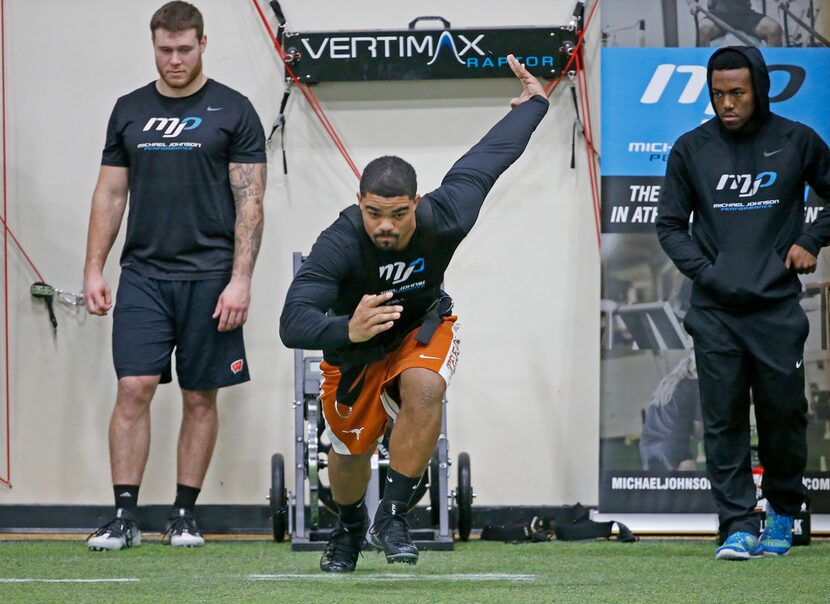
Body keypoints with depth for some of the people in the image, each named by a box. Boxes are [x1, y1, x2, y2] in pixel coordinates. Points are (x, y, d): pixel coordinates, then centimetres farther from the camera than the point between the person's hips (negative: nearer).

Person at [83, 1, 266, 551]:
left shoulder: (233, 112, -1)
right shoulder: (130, 111, 10)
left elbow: (250, 201, -4)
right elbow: (111, 193, 13)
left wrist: (240, 280, -12)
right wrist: (94, 269, 6)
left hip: (208, 277, -2)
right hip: (143, 276, 2)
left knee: (200, 398, 4)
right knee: (134, 389, -6)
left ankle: (185, 515, 12)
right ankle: (125, 517, -5)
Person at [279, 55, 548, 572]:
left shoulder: (444, 219, -30)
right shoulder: (339, 244, -37)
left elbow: (482, 162, -10)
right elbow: (293, 323, -45)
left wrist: (533, 103, 7)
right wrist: (346, 331, -66)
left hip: (423, 327, 1)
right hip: (354, 348, -1)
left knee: (423, 389, -32)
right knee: (350, 457, 12)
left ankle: (394, 515, -20)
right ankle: (350, 526, 48)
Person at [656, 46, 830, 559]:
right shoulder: (691, 149, 6)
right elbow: (670, 224, 12)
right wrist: (703, 270, -3)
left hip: (778, 309, -1)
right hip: (714, 312, 1)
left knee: (784, 415, 3)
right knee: (723, 420, -5)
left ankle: (783, 515, 23)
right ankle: (739, 525, -2)